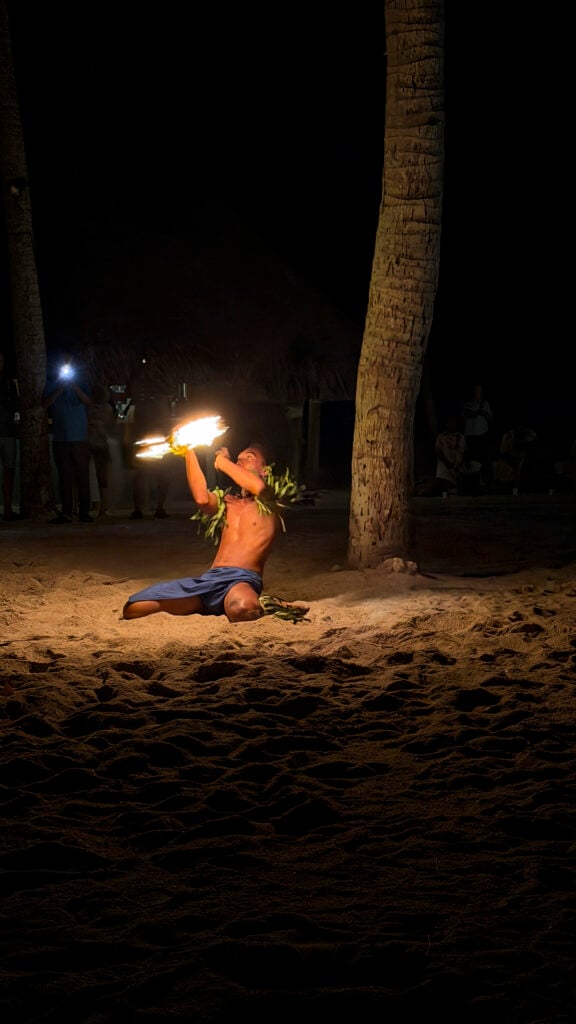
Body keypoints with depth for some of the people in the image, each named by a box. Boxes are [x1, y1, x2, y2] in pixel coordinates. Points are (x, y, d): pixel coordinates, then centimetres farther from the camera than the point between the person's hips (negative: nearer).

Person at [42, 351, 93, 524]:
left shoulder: (80, 382, 12)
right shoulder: (52, 383, 13)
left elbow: (87, 401, -3)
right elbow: (45, 403, 1)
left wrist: (75, 387, -16)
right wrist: (59, 390, -11)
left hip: (79, 437, -1)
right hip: (60, 437, 1)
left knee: (82, 475, -4)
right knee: (65, 476, -2)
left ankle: (84, 512, -3)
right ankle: (66, 512, -2)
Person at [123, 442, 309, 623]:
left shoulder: (269, 504, 11)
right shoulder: (227, 502, 25)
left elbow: (258, 486, -13)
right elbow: (201, 498, 3)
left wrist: (223, 462, 3)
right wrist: (189, 453, 2)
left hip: (243, 580, -6)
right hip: (209, 579, 6)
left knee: (242, 607, -46)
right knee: (133, 608, -10)